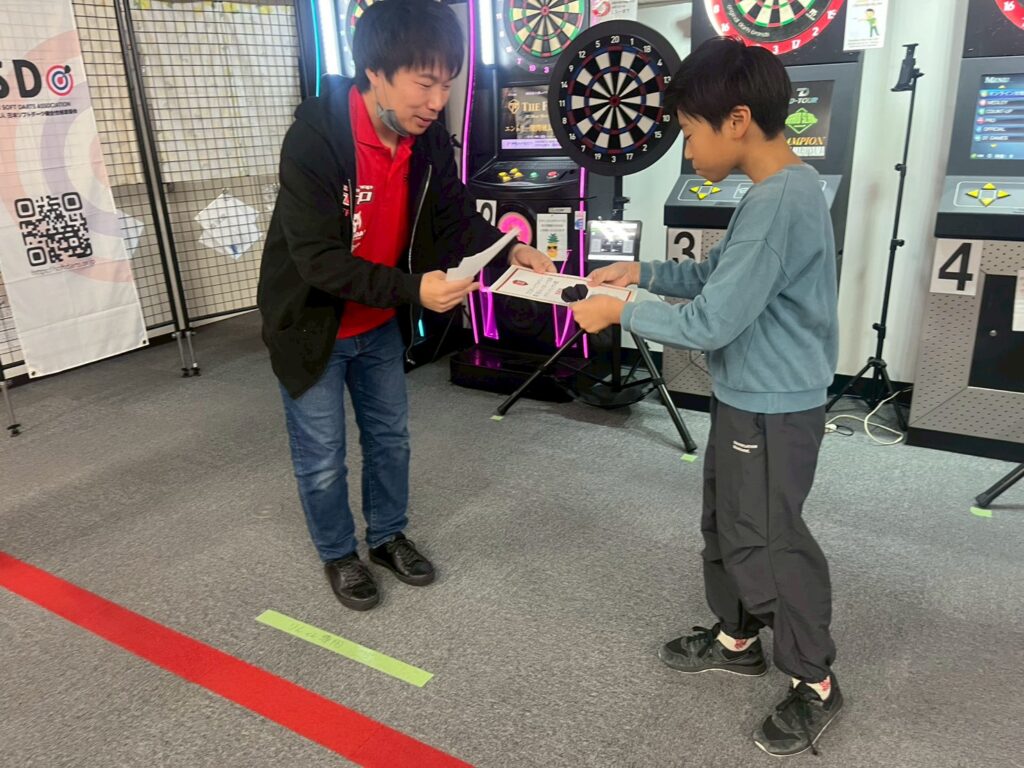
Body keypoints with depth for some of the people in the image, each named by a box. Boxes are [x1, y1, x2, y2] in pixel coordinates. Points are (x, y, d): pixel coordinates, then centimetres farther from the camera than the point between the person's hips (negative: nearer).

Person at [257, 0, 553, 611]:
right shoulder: (314, 140, -29)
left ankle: (388, 536, 40)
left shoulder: (430, 139, -11)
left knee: (390, 436, 18)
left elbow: (457, 217, -2)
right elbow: (318, 260, -32)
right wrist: (412, 288, -42)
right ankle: (339, 554, 33)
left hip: (381, 326, 6)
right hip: (312, 325, -5)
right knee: (322, 456, 9)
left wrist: (510, 250, -21)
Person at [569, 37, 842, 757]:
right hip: (751, 397, 10)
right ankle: (737, 638, 40)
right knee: (728, 525, 21)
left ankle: (815, 683, 25)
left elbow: (712, 321, -26)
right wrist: (644, 271, 5)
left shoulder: (777, 200, -26)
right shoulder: (781, 188, 7)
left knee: (769, 541, 5)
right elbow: (720, 276, 17)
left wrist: (621, 312, -15)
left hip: (774, 407, -10)